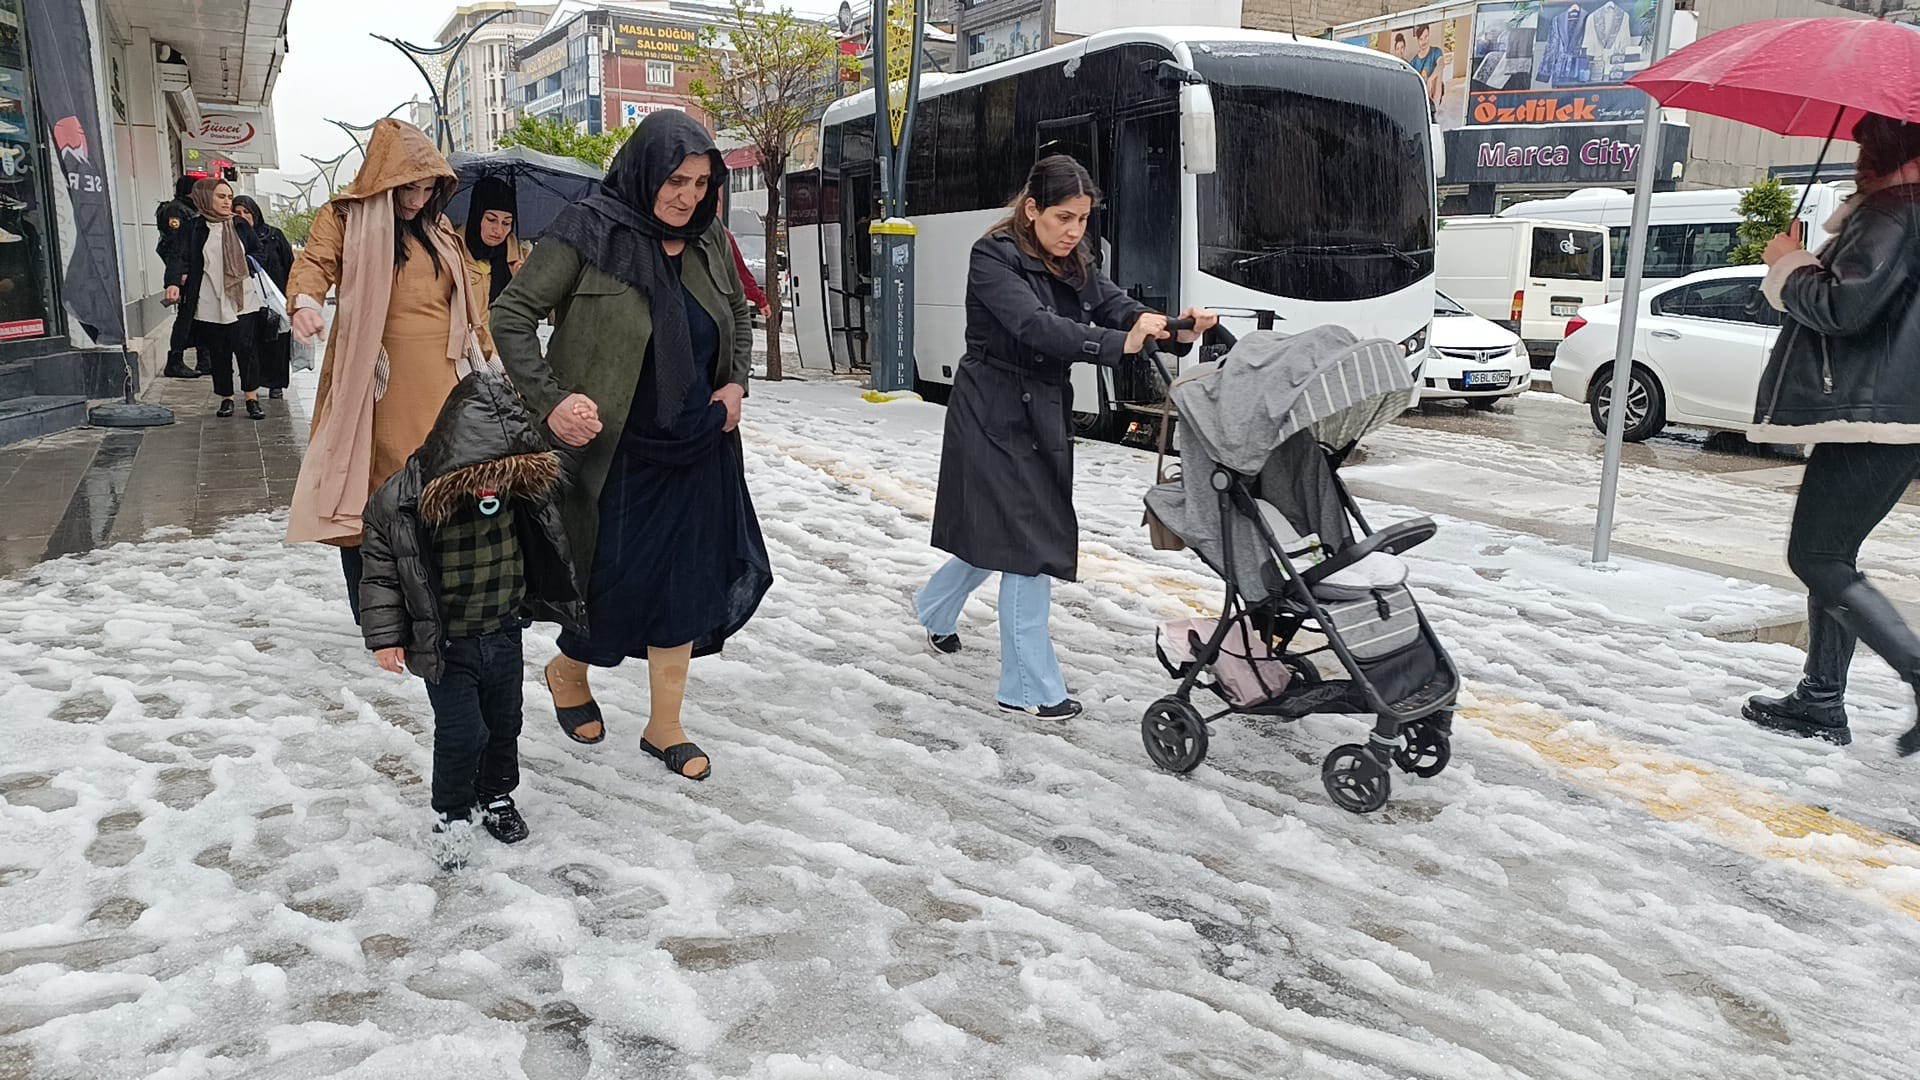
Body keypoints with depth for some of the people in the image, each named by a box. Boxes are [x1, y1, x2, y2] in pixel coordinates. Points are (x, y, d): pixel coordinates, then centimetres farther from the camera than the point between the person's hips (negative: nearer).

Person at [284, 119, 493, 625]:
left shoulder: (439, 231, 17)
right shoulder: (344, 220, 3)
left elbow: (467, 301, 23)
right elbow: (315, 262, -14)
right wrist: (306, 301, -35)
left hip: (435, 383, 4)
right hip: (372, 383, -4)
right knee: (366, 491, -2)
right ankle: (370, 621, 8)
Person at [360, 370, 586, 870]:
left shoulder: (522, 488, -11)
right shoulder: (402, 501, -23)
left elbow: (546, 551, 8)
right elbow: (380, 571, -12)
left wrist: (558, 602, 17)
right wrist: (386, 635, -11)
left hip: (504, 634, 4)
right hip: (444, 645, -4)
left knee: (504, 721, 18)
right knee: (461, 731, -1)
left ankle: (496, 795, 42)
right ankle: (452, 813, 24)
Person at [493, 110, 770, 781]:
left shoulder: (707, 242, 5)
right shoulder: (589, 234, -11)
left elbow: (740, 317, 21)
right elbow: (512, 314, -8)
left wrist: (737, 382, 5)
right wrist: (549, 399, -17)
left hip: (698, 453, 5)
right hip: (617, 454, -5)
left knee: (687, 586, 7)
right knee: (618, 584, 2)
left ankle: (665, 726, 23)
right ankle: (568, 670, 36)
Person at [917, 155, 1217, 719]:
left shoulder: (1075, 264, 8)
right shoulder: (994, 258, -15)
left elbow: (1120, 307, -6)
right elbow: (1035, 325, -30)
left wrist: (1176, 329, -27)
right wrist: (1119, 343, -41)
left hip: (1043, 414, 8)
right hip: (997, 417, -8)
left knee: (997, 531, 17)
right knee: (1030, 543, -8)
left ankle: (936, 608, 44)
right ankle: (1031, 688, 1)